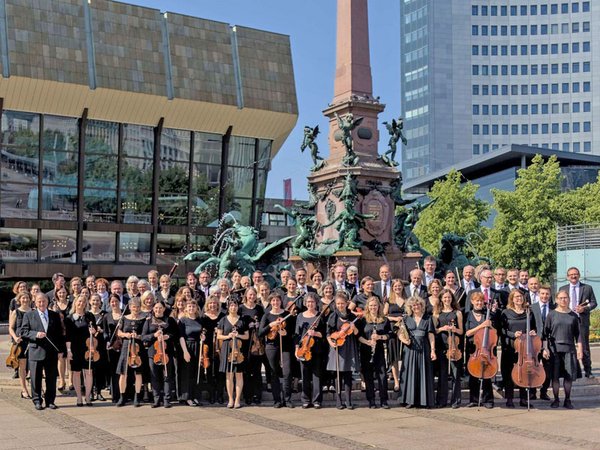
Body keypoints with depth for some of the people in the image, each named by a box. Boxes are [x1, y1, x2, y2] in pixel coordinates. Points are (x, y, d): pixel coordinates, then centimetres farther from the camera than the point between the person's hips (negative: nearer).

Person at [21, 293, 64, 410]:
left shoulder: (55, 315, 10)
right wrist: (36, 334, -19)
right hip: (35, 352, -2)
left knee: (51, 378, 6)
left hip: (52, 352, 2)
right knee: (36, 378, 3)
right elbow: (23, 332, -2)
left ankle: (50, 401, 16)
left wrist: (60, 348, 2)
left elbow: (60, 333, 11)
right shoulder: (29, 315, 4)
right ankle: (37, 401, 14)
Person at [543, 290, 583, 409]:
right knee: (555, 375, 1)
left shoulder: (573, 316, 8)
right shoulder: (551, 314, 3)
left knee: (569, 376, 1)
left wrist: (579, 348, 0)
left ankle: (567, 400, 15)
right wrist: (545, 348, -4)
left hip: (569, 349, 1)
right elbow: (546, 333, 3)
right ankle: (556, 399, 14)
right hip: (555, 349, -1)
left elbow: (577, 334, 9)